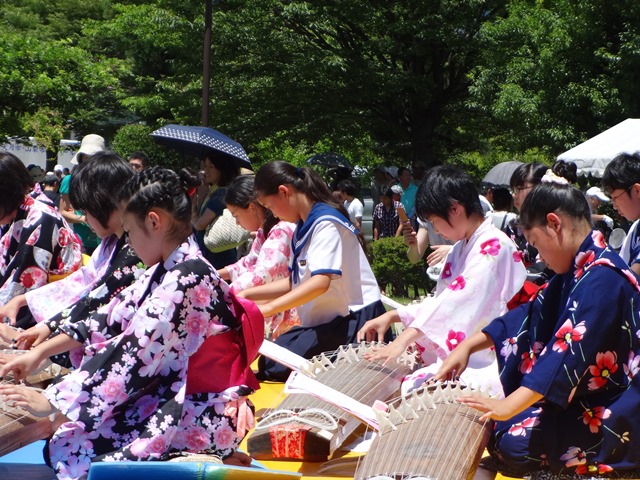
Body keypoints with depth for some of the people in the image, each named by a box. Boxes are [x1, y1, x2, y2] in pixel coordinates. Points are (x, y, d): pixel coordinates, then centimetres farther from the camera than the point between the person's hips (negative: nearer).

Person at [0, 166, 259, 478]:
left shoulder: (186, 280, -22)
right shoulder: (169, 271, 9)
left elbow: (133, 356, -24)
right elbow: (112, 318, 16)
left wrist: (51, 401, -19)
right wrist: (40, 352, 14)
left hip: (199, 417, -9)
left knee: (71, 448, -15)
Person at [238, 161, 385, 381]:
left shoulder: (326, 222, -16)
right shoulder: (303, 229, 13)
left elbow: (320, 282, -28)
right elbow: (294, 283, 17)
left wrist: (268, 308, -31)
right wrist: (246, 295, 11)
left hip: (354, 321, -10)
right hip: (326, 321, 10)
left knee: (277, 367, -20)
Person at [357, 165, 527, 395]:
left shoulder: (494, 245, -13)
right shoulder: (461, 248, 19)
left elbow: (458, 300, -25)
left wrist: (405, 338, -34)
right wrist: (392, 316, 13)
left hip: (485, 363, -9)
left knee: (414, 388, -32)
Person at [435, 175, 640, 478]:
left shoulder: (603, 277, -23)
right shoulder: (577, 270, 10)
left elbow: (570, 348, -31)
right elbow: (532, 315, 19)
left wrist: (509, 405, -35)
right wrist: (469, 346, 11)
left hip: (614, 413, -9)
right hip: (583, 394, 9)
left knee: (515, 442, -24)